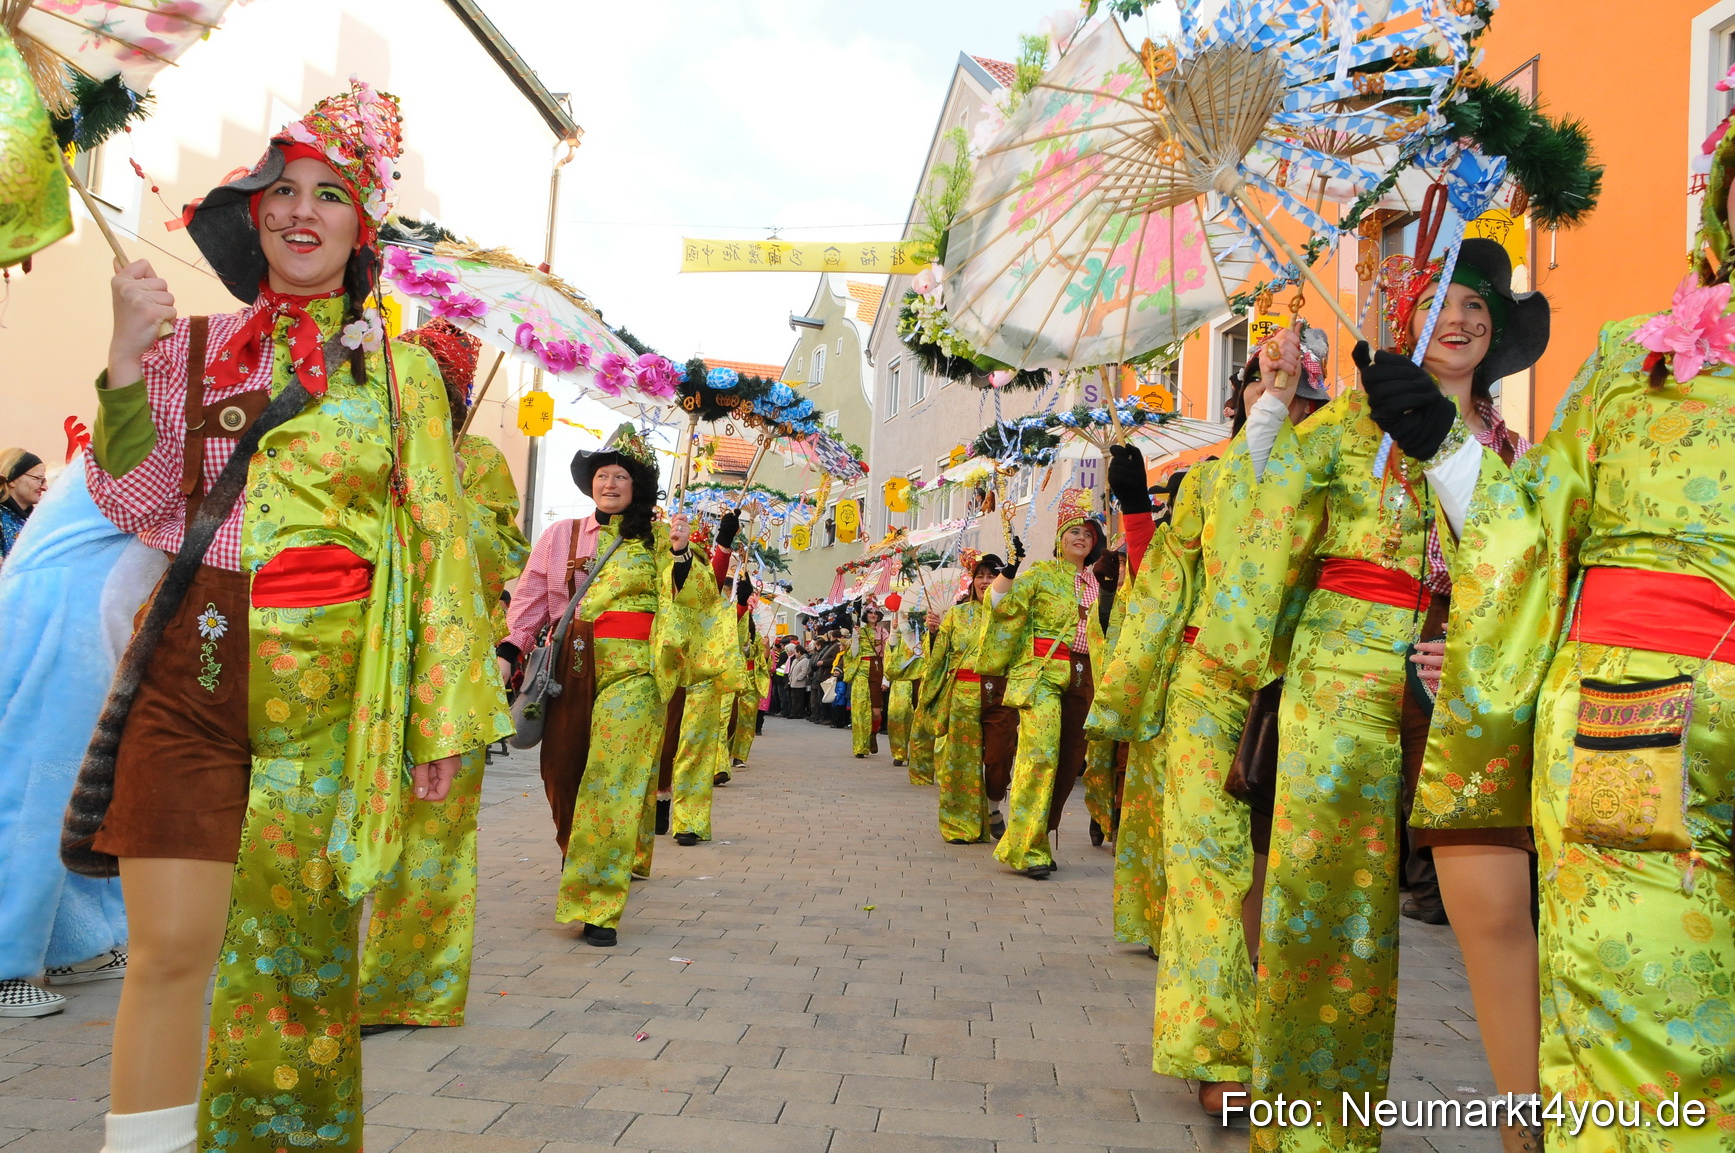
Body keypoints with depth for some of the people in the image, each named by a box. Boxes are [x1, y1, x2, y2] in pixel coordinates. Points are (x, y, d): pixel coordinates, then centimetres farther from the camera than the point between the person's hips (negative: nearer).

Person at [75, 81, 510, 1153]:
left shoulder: (400, 368, 6)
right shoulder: (195, 346, 11)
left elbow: (441, 544, 4)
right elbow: (139, 506, 5)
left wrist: (445, 712, 0)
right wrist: (128, 357, -7)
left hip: (332, 686, -1)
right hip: (191, 672, 1)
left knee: (301, 952, 8)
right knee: (170, 948, -2)